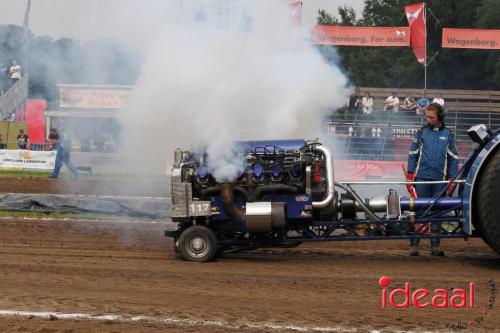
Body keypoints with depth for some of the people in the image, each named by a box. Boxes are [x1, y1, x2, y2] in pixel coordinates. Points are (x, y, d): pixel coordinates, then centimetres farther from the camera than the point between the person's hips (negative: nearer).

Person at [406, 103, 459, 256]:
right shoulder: (421, 132, 5)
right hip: (422, 177, -1)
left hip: (439, 179, 1)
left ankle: (435, 245, 10)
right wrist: (410, 175, 1)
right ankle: (414, 244, -1)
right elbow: (413, 154, 6)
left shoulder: (448, 134, 8)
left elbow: (453, 157, 11)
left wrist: (452, 178, 5)